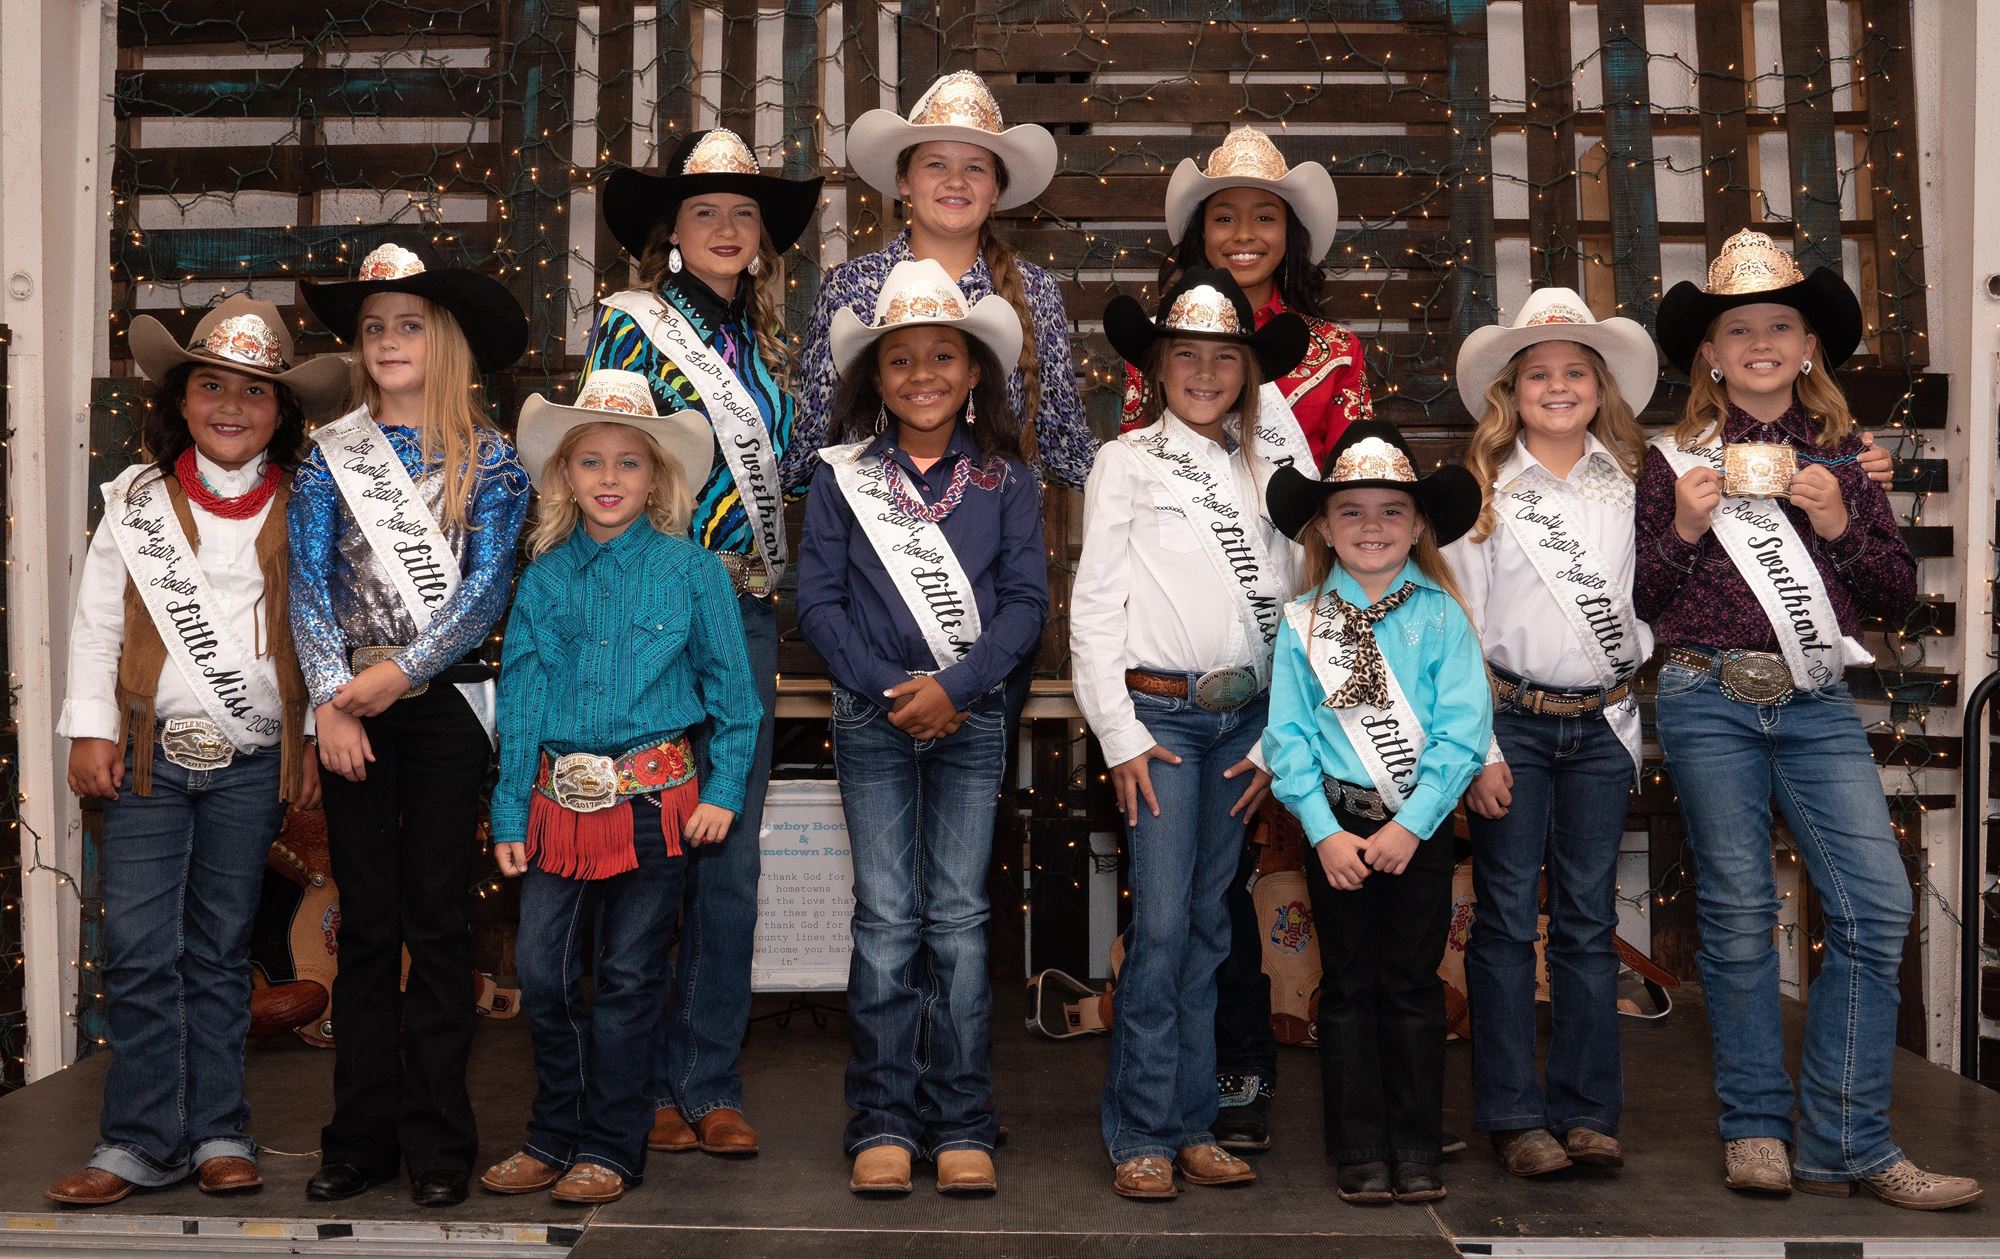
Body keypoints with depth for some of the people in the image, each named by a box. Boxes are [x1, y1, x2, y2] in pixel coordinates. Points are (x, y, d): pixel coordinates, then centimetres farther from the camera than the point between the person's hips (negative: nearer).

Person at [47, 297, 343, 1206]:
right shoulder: (138, 501, 4)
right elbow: (97, 622, 5)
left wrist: (314, 738, 2)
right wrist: (91, 730, -1)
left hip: (253, 762, 0)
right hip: (149, 755, 0)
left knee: (220, 951, 8)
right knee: (140, 951, -2)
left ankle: (218, 1132, 16)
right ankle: (143, 1139, 8)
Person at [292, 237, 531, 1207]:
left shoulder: (489, 459, 4)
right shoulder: (330, 455, 9)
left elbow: (486, 587, -4)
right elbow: (309, 586, 3)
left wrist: (401, 671, -13)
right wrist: (333, 700, -8)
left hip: (444, 701, -2)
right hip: (350, 707, 2)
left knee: (436, 920, 1)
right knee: (365, 923, 6)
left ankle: (437, 1141, 7)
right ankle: (362, 1135, 13)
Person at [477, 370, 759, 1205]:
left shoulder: (691, 570, 0)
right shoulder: (545, 578, 7)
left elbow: (732, 687, 3)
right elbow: (520, 695, 8)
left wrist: (724, 789, -4)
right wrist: (510, 813, 4)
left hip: (654, 797, -3)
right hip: (560, 798, 3)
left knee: (628, 975, 4)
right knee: (542, 972, 4)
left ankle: (610, 1147, 17)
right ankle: (555, 1135, 21)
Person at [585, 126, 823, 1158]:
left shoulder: (766, 348, 17)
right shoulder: (630, 327, 2)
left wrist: (770, 580, 12)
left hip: (748, 611, 5)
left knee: (731, 857, 4)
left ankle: (712, 1083, 12)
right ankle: (648, 1084, 9)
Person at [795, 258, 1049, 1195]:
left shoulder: (1005, 479, 4)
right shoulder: (843, 477, 4)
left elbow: (1026, 599, -1)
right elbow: (818, 600, -1)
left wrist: (957, 685, -14)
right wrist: (888, 687, -12)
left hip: (970, 718, 0)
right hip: (872, 719, 0)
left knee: (959, 916, 3)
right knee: (886, 916, 2)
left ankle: (961, 1123, 10)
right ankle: (884, 1119, 9)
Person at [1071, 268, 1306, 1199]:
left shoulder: (1264, 474, 13)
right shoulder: (1125, 462, 3)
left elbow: (1289, 609, 12)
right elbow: (1094, 607, -1)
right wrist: (1121, 736, -7)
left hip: (1244, 720, 4)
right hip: (1161, 712, -4)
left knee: (1207, 927, 7)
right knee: (1160, 923, -9)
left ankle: (1193, 1126, 14)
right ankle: (1142, 1135, 1)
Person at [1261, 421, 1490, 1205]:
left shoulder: (1440, 615, -2)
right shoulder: (1303, 621, 1)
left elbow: (1463, 729, -9)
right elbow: (1289, 734, -3)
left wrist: (1409, 825, -16)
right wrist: (1324, 831, -13)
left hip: (1418, 826, -1)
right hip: (1335, 827, 1)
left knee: (1413, 987, 8)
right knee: (1348, 987, 8)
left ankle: (1418, 1154, 17)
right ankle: (1360, 1155, 16)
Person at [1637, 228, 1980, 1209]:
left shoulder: (1840, 455, 12)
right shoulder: (1676, 459, 6)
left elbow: (1899, 594, 10)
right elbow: (1642, 604, 5)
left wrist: (1839, 525, -6)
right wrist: (1685, 528, -10)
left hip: (1817, 703, 2)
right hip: (1710, 701, -2)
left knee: (1876, 906, -8)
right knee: (1739, 914, 1)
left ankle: (1845, 1145, 3)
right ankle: (1757, 1129, 15)